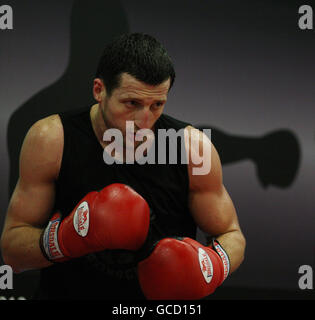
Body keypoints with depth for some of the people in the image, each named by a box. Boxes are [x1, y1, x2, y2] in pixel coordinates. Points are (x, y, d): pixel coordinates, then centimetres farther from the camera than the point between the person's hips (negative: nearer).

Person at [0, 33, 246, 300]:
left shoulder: (194, 147, -8)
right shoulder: (50, 140, -10)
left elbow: (232, 235, 5)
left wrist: (213, 267, -15)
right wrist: (64, 239, -22)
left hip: (166, 297, 1)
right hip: (68, 293, 0)